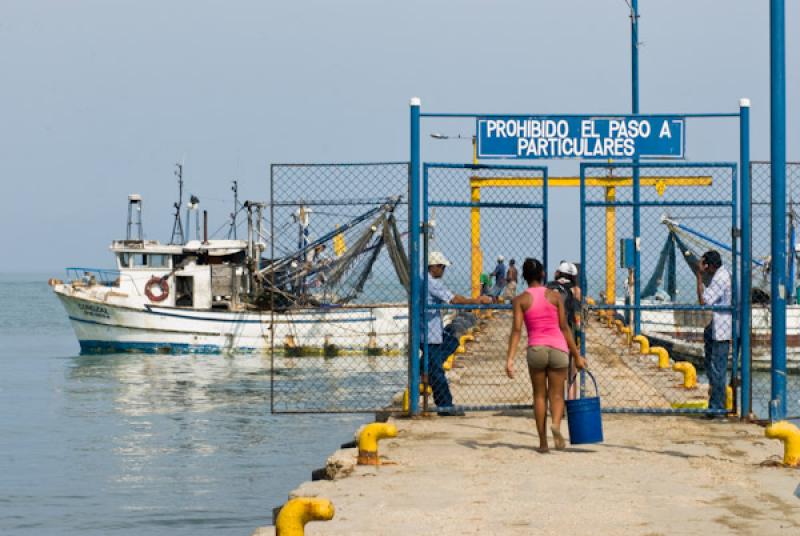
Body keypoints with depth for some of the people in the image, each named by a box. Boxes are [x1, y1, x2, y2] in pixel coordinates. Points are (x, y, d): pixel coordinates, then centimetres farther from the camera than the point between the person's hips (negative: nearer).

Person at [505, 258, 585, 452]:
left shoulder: (520, 300, 3)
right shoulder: (555, 296, 5)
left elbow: (516, 330, -7)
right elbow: (564, 327, 4)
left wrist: (510, 358, -10)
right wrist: (576, 355, 9)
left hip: (536, 348, 0)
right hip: (558, 348, 0)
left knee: (539, 395, 12)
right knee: (557, 394, 8)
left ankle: (543, 441, 10)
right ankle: (556, 424, -22)